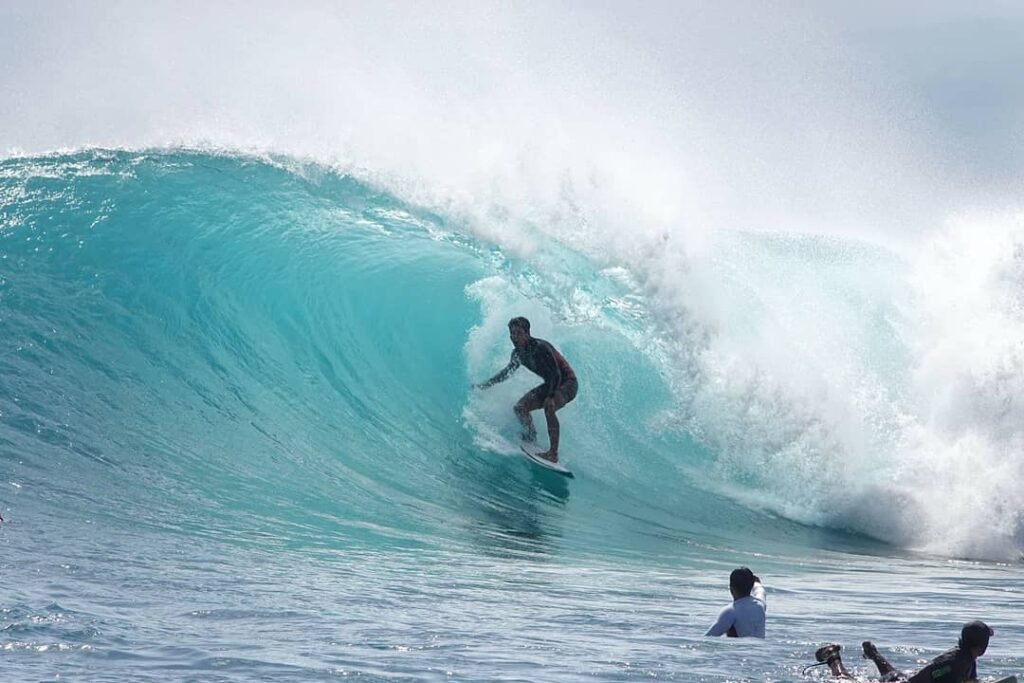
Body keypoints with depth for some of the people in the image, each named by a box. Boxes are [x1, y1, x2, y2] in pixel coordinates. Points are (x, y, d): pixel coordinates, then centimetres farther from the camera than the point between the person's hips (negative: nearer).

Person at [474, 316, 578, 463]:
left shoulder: (540, 347, -26)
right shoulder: (518, 353, -1)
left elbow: (556, 374, -30)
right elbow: (508, 371, 17)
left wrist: (551, 396, -38)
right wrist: (486, 384, 18)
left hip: (567, 383, -9)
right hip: (550, 385, 9)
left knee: (549, 406, -35)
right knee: (520, 408, -3)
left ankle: (553, 453, -36)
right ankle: (532, 441, 11)